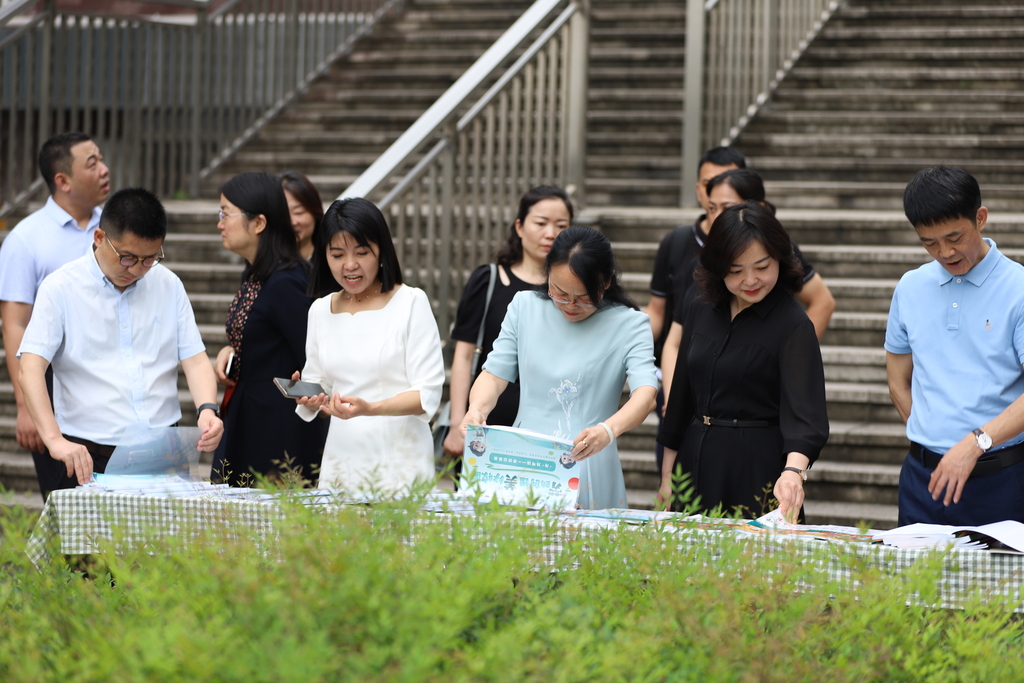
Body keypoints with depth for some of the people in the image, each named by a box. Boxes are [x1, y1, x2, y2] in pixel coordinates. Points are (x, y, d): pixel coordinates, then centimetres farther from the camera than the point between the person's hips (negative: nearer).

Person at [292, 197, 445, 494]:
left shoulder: (411, 303, -5)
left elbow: (427, 394, -10)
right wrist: (309, 399, -8)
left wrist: (369, 408, -25)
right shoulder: (320, 310, 10)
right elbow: (317, 379, 15)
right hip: (341, 456, 4)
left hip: (400, 461, -4)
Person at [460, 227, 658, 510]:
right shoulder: (525, 307, 8)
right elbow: (495, 374, 6)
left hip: (588, 472, -2)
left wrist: (609, 430, -35)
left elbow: (645, 392, -15)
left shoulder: (629, 325, -2)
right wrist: (476, 410, -17)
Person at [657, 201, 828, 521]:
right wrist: (667, 474, 13)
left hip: (757, 471, -5)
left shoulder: (793, 325, -13)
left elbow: (804, 411, -24)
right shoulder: (702, 310, 5)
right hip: (698, 464, 5)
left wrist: (793, 471, -41)